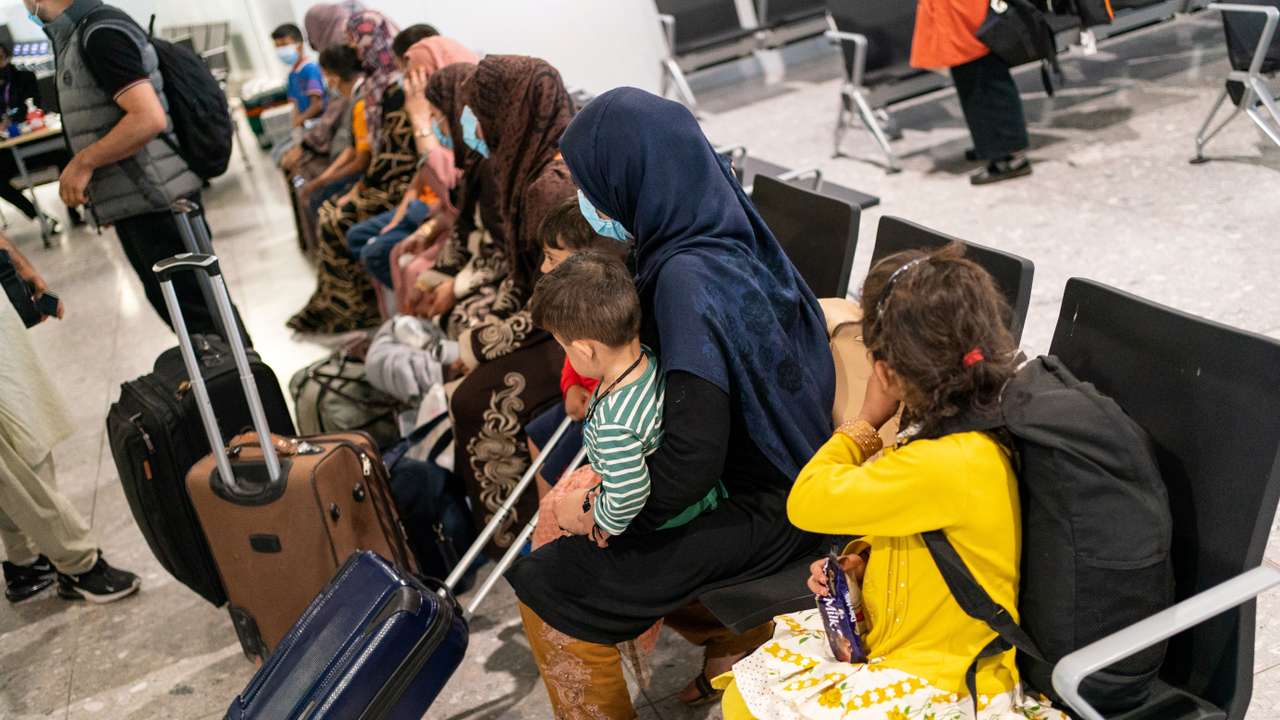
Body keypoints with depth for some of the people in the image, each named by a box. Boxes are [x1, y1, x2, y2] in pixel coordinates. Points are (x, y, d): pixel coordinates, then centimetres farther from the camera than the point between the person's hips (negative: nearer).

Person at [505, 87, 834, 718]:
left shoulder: (689, 277, -29)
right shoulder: (723, 223, -3)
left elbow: (692, 459, -30)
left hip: (765, 505, -8)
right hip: (776, 459, 9)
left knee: (550, 591, -6)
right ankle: (739, 637, 32)